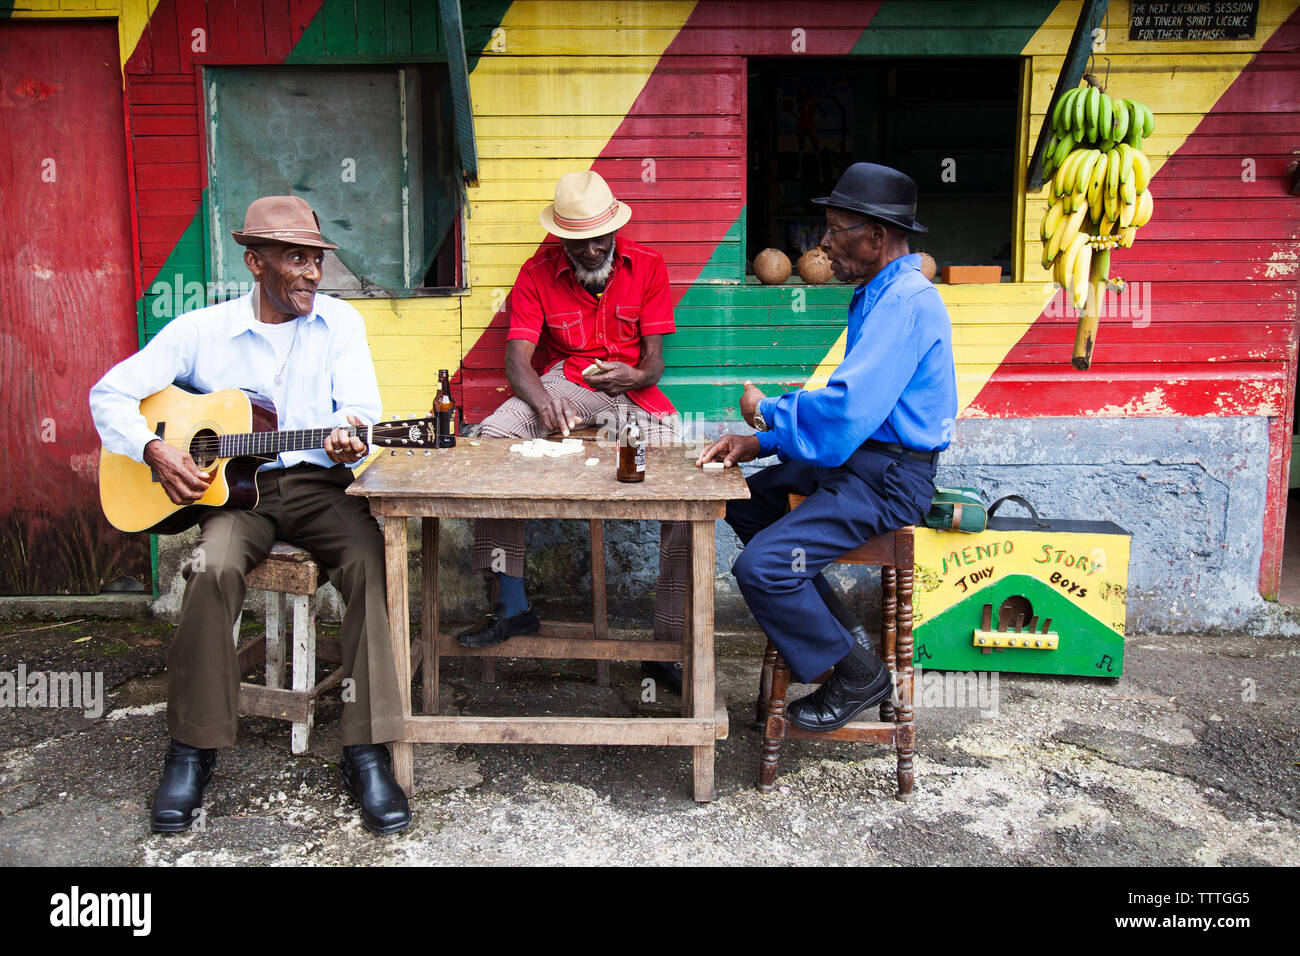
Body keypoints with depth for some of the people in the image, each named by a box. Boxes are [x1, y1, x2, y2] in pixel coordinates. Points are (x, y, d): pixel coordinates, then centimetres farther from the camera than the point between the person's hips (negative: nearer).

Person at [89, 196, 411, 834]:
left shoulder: (340, 322, 7)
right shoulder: (202, 330, 4)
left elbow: (359, 405, -5)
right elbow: (111, 393, 6)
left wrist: (348, 434, -30)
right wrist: (156, 452, -13)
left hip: (319, 483, 0)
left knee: (370, 560, -30)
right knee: (213, 568, -31)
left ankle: (367, 752, -24)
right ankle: (192, 749, -13)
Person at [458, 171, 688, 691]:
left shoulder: (648, 266, 1)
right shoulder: (538, 273, 0)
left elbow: (655, 360, -3)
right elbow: (517, 359, -9)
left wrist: (635, 376, -29)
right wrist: (542, 400, -32)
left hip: (633, 387, 0)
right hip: (566, 381, 1)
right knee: (492, 437, -28)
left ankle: (670, 643, -17)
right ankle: (511, 605, -20)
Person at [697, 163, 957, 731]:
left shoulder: (904, 302, -21)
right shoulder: (878, 294, 13)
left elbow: (843, 413, -30)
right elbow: (845, 407, 15)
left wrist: (766, 411, -11)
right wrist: (760, 441, 5)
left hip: (888, 480, -11)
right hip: (856, 459, 11)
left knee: (760, 568, -20)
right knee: (745, 503, 16)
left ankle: (858, 674, 2)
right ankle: (839, 629, 18)